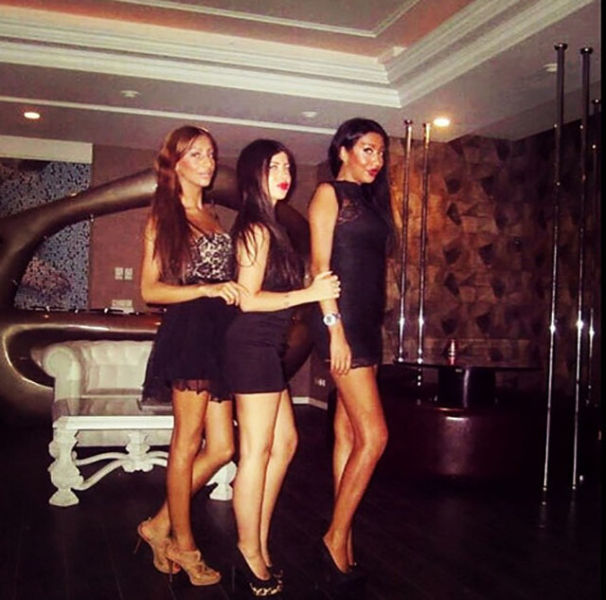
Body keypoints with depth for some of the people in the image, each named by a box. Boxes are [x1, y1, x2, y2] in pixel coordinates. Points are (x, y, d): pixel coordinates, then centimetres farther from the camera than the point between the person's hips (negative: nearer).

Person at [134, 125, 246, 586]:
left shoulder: (213, 215, 19)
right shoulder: (163, 217, 0)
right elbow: (149, 290, -7)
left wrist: (235, 290, 6)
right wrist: (206, 289, -17)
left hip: (219, 333, 7)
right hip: (189, 332, -7)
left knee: (221, 447, 5)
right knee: (188, 443, 2)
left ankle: (161, 525, 21)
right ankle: (183, 544, 19)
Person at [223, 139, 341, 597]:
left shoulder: (267, 227, 17)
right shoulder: (256, 228, -11)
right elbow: (249, 299, -18)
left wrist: (310, 288, 11)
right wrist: (308, 293, -18)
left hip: (266, 347, 10)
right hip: (253, 347, -10)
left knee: (285, 442, 14)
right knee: (256, 451, -2)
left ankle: (258, 545, 24)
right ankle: (251, 556, 12)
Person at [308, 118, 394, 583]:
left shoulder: (371, 199, 20)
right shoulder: (329, 193, -2)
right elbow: (320, 265, -10)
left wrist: (368, 328, 14)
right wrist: (335, 328, -17)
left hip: (368, 323, 8)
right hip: (343, 321, -8)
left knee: (348, 434, 8)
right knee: (374, 435, -11)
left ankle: (342, 545, 15)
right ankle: (336, 539, 3)